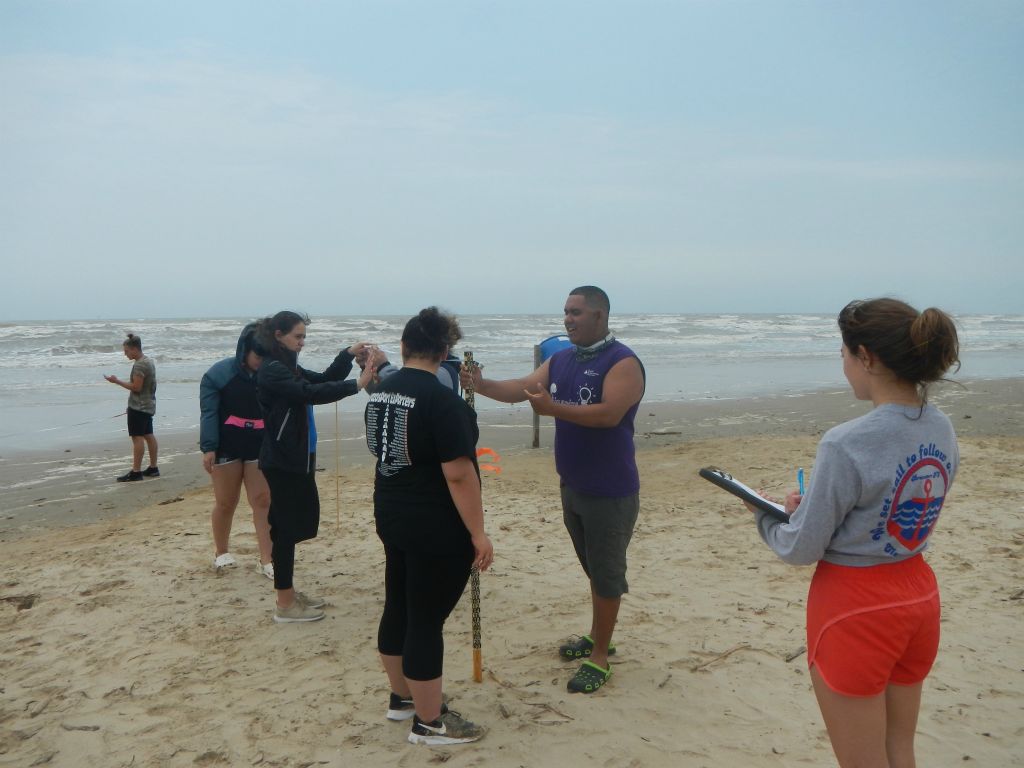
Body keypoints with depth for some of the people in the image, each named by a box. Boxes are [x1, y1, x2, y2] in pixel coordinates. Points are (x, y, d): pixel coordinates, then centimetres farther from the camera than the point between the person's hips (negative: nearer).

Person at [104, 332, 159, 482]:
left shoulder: (139, 365, -18)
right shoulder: (149, 362, 13)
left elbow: (136, 387, -21)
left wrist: (117, 381, -15)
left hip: (138, 406, -10)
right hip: (148, 405, 10)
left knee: (137, 437, -9)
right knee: (149, 435, 13)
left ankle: (136, 471, -9)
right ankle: (153, 468, 19)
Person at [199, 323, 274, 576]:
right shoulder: (219, 373, -9)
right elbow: (209, 412, -10)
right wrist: (208, 448, -16)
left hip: (261, 448, 2)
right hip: (227, 448, -2)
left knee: (263, 501, 0)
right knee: (225, 502, 10)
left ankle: (266, 560, 4)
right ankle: (220, 552, 29)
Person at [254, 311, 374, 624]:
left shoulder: (289, 367, 14)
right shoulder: (271, 370, -15)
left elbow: (323, 379, 15)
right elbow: (310, 393, -27)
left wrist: (348, 355, 2)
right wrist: (356, 385, -29)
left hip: (297, 457, 10)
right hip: (282, 461, -10)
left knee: (298, 522, 14)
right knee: (287, 527, -4)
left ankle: (289, 593, 25)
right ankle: (284, 605, 4)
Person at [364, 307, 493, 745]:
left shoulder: (380, 392, 5)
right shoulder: (442, 400, -21)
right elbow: (458, 474, -23)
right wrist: (477, 532, -17)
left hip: (392, 518, 9)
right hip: (438, 530, -8)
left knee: (398, 608, 19)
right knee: (427, 621, 1)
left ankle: (402, 697, 36)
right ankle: (428, 722, 15)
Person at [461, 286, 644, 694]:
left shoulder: (623, 362, -16)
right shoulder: (561, 359, 8)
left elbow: (609, 414, -28)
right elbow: (522, 388, -1)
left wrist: (553, 407, -30)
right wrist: (482, 385, -19)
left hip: (610, 491, -8)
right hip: (572, 486, 8)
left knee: (606, 571, 3)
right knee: (592, 566, 20)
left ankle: (599, 658, 13)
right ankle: (597, 638, 36)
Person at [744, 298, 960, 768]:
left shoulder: (846, 445, -25)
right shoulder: (943, 432, -1)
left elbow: (800, 550, -17)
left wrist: (764, 516, 2)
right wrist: (811, 507, 8)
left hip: (855, 608, -7)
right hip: (919, 595, 8)